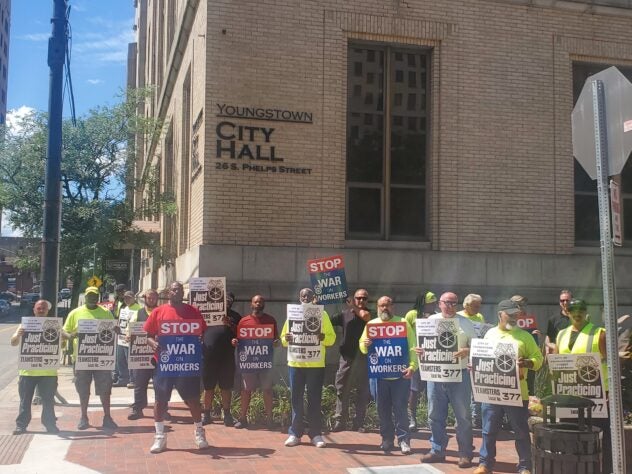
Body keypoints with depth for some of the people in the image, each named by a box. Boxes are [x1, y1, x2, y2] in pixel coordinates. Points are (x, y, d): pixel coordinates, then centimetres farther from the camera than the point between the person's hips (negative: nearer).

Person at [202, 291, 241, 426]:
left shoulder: (235, 316, 13)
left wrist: (231, 326, -8)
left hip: (227, 356, 0)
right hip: (209, 355, 0)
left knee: (226, 387, 4)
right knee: (208, 387, 6)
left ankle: (227, 415, 12)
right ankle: (207, 414, 14)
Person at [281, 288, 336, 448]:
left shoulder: (322, 314, 6)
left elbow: (332, 338, 3)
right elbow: (283, 338, 10)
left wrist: (322, 337, -18)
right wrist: (287, 338, -13)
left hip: (316, 364, -1)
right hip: (296, 363, 1)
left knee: (315, 399, 2)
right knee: (296, 399, 4)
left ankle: (316, 434, 8)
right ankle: (295, 433, 11)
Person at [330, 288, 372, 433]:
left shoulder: (371, 314, 5)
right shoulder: (345, 314, 8)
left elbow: (365, 316, -17)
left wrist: (355, 308, -1)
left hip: (365, 358, 0)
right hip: (347, 357, 0)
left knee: (363, 392, 3)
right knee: (342, 390, 1)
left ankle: (358, 423, 11)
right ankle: (339, 421, 6)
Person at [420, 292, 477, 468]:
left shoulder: (465, 323, 3)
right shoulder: (431, 321, 10)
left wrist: (466, 351, -18)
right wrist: (420, 350, -7)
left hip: (459, 375, -3)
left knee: (463, 416, 1)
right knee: (435, 415, 9)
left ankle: (465, 454, 9)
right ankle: (437, 451, 20)